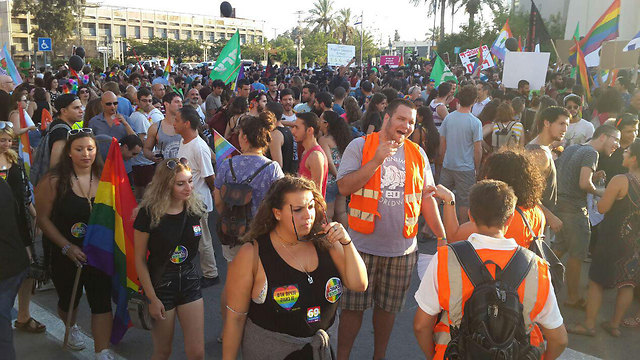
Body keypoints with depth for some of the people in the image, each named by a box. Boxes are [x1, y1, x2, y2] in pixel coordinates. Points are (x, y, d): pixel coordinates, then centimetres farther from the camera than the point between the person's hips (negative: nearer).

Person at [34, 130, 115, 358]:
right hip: (65, 254, -1)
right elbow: (43, 219, -9)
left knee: (102, 302, -2)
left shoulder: (104, 178, -4)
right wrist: (67, 247, -15)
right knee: (69, 299, 20)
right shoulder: (54, 181, -12)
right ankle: (71, 328, 52)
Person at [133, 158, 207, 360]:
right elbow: (140, 260, -11)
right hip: (160, 284, -3)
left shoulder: (195, 209, -5)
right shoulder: (149, 214, -17)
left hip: (189, 282, 3)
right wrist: (152, 298, -11)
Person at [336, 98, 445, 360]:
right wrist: (377, 160, -18)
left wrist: (441, 236, 6)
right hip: (363, 243, -3)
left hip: (402, 247, 3)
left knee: (388, 307, 14)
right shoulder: (361, 146, -3)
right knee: (353, 306, 4)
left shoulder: (417, 154, 7)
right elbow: (344, 187, -12)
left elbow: (426, 198, 11)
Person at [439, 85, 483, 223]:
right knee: (464, 201, 9)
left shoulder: (448, 118, -2)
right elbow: (478, 149, -11)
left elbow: (442, 145, 4)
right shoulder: (475, 122, -14)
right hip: (466, 169, -4)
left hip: (447, 166, 4)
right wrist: (477, 169, 3)